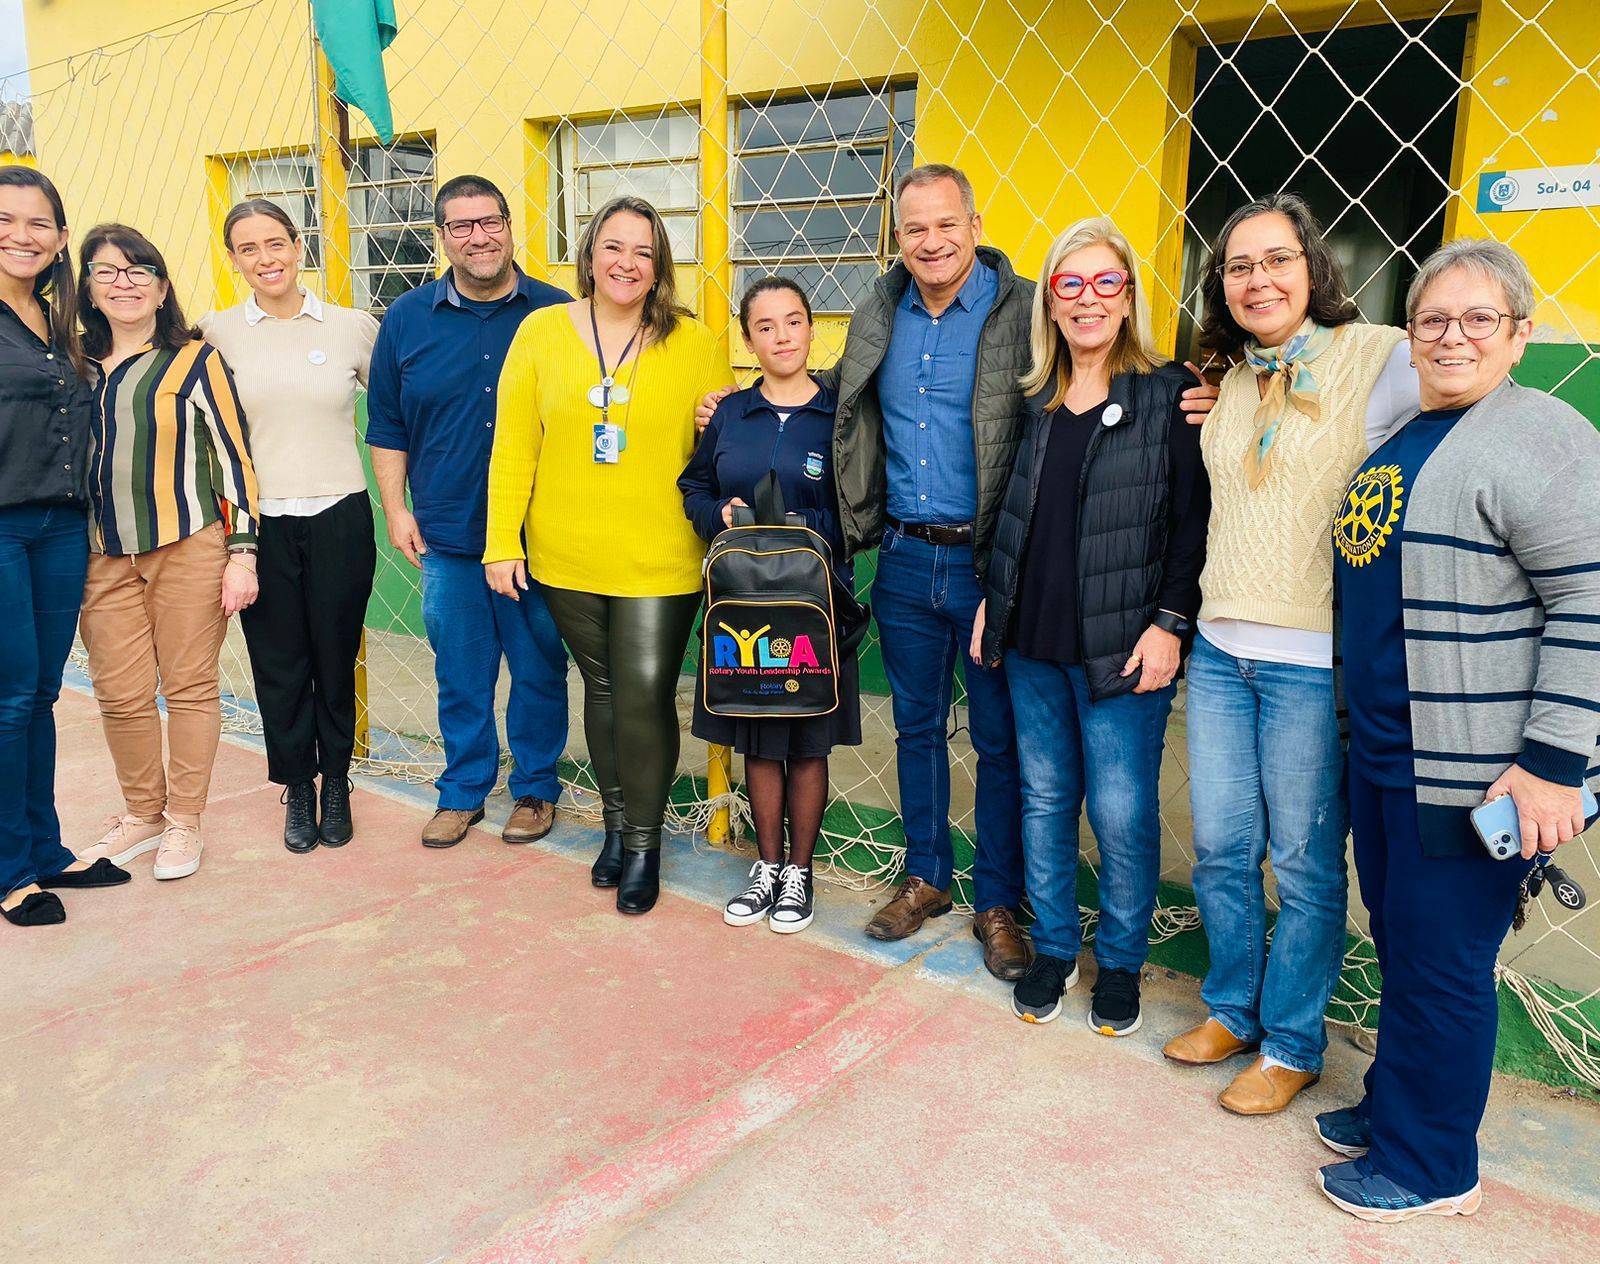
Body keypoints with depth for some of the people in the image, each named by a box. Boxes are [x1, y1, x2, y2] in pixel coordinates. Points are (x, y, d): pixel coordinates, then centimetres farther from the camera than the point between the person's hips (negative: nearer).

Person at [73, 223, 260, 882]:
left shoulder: (195, 359, 0)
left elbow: (233, 456, -2)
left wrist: (242, 553, -8)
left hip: (189, 548, -4)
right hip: (104, 557, 4)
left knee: (190, 686, 2)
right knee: (120, 694, 4)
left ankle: (184, 822, 16)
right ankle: (141, 813, 24)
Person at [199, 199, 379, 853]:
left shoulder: (353, 327, 1)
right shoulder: (215, 333, 3)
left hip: (339, 518, 0)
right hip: (259, 523, 1)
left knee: (335, 657, 8)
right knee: (278, 663, 7)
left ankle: (336, 783, 27)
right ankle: (297, 788, 26)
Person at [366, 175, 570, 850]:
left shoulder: (558, 313, 0)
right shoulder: (407, 319, 6)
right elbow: (386, 427, 11)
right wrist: (396, 509, 5)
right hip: (447, 534, 2)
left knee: (540, 668, 8)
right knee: (460, 672, 10)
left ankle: (535, 788, 25)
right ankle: (463, 790, 27)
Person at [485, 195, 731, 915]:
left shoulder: (693, 343, 0)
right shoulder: (542, 332, 3)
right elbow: (513, 446, 2)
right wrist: (502, 543, 0)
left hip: (660, 562, -2)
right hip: (567, 558, 2)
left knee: (646, 696, -2)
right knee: (601, 688, 15)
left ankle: (643, 845, 17)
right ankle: (617, 823, 32)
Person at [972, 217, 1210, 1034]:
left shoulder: (1169, 394, -4)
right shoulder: (1034, 400, 10)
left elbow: (1194, 519, -6)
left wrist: (1170, 623, -12)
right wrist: (992, 600, 11)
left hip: (1121, 650, -4)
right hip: (1032, 640, 5)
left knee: (1122, 813, 1)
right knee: (1044, 799, 13)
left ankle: (1121, 960, 23)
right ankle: (1052, 948, 29)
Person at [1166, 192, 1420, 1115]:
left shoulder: (1380, 357, -8)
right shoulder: (1236, 382, 12)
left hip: (1316, 659, -6)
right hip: (1221, 650, 6)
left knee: (1306, 862, 7)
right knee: (1220, 848, 13)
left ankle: (1292, 1044, 26)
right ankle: (1233, 1011, 33)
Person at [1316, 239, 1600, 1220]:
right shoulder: (1402, 438, 12)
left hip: (1472, 769, -8)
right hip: (1385, 751, 8)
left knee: (1439, 959, 4)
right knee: (1399, 940, 20)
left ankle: (1431, 1166, 24)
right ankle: (1395, 1108, 38)